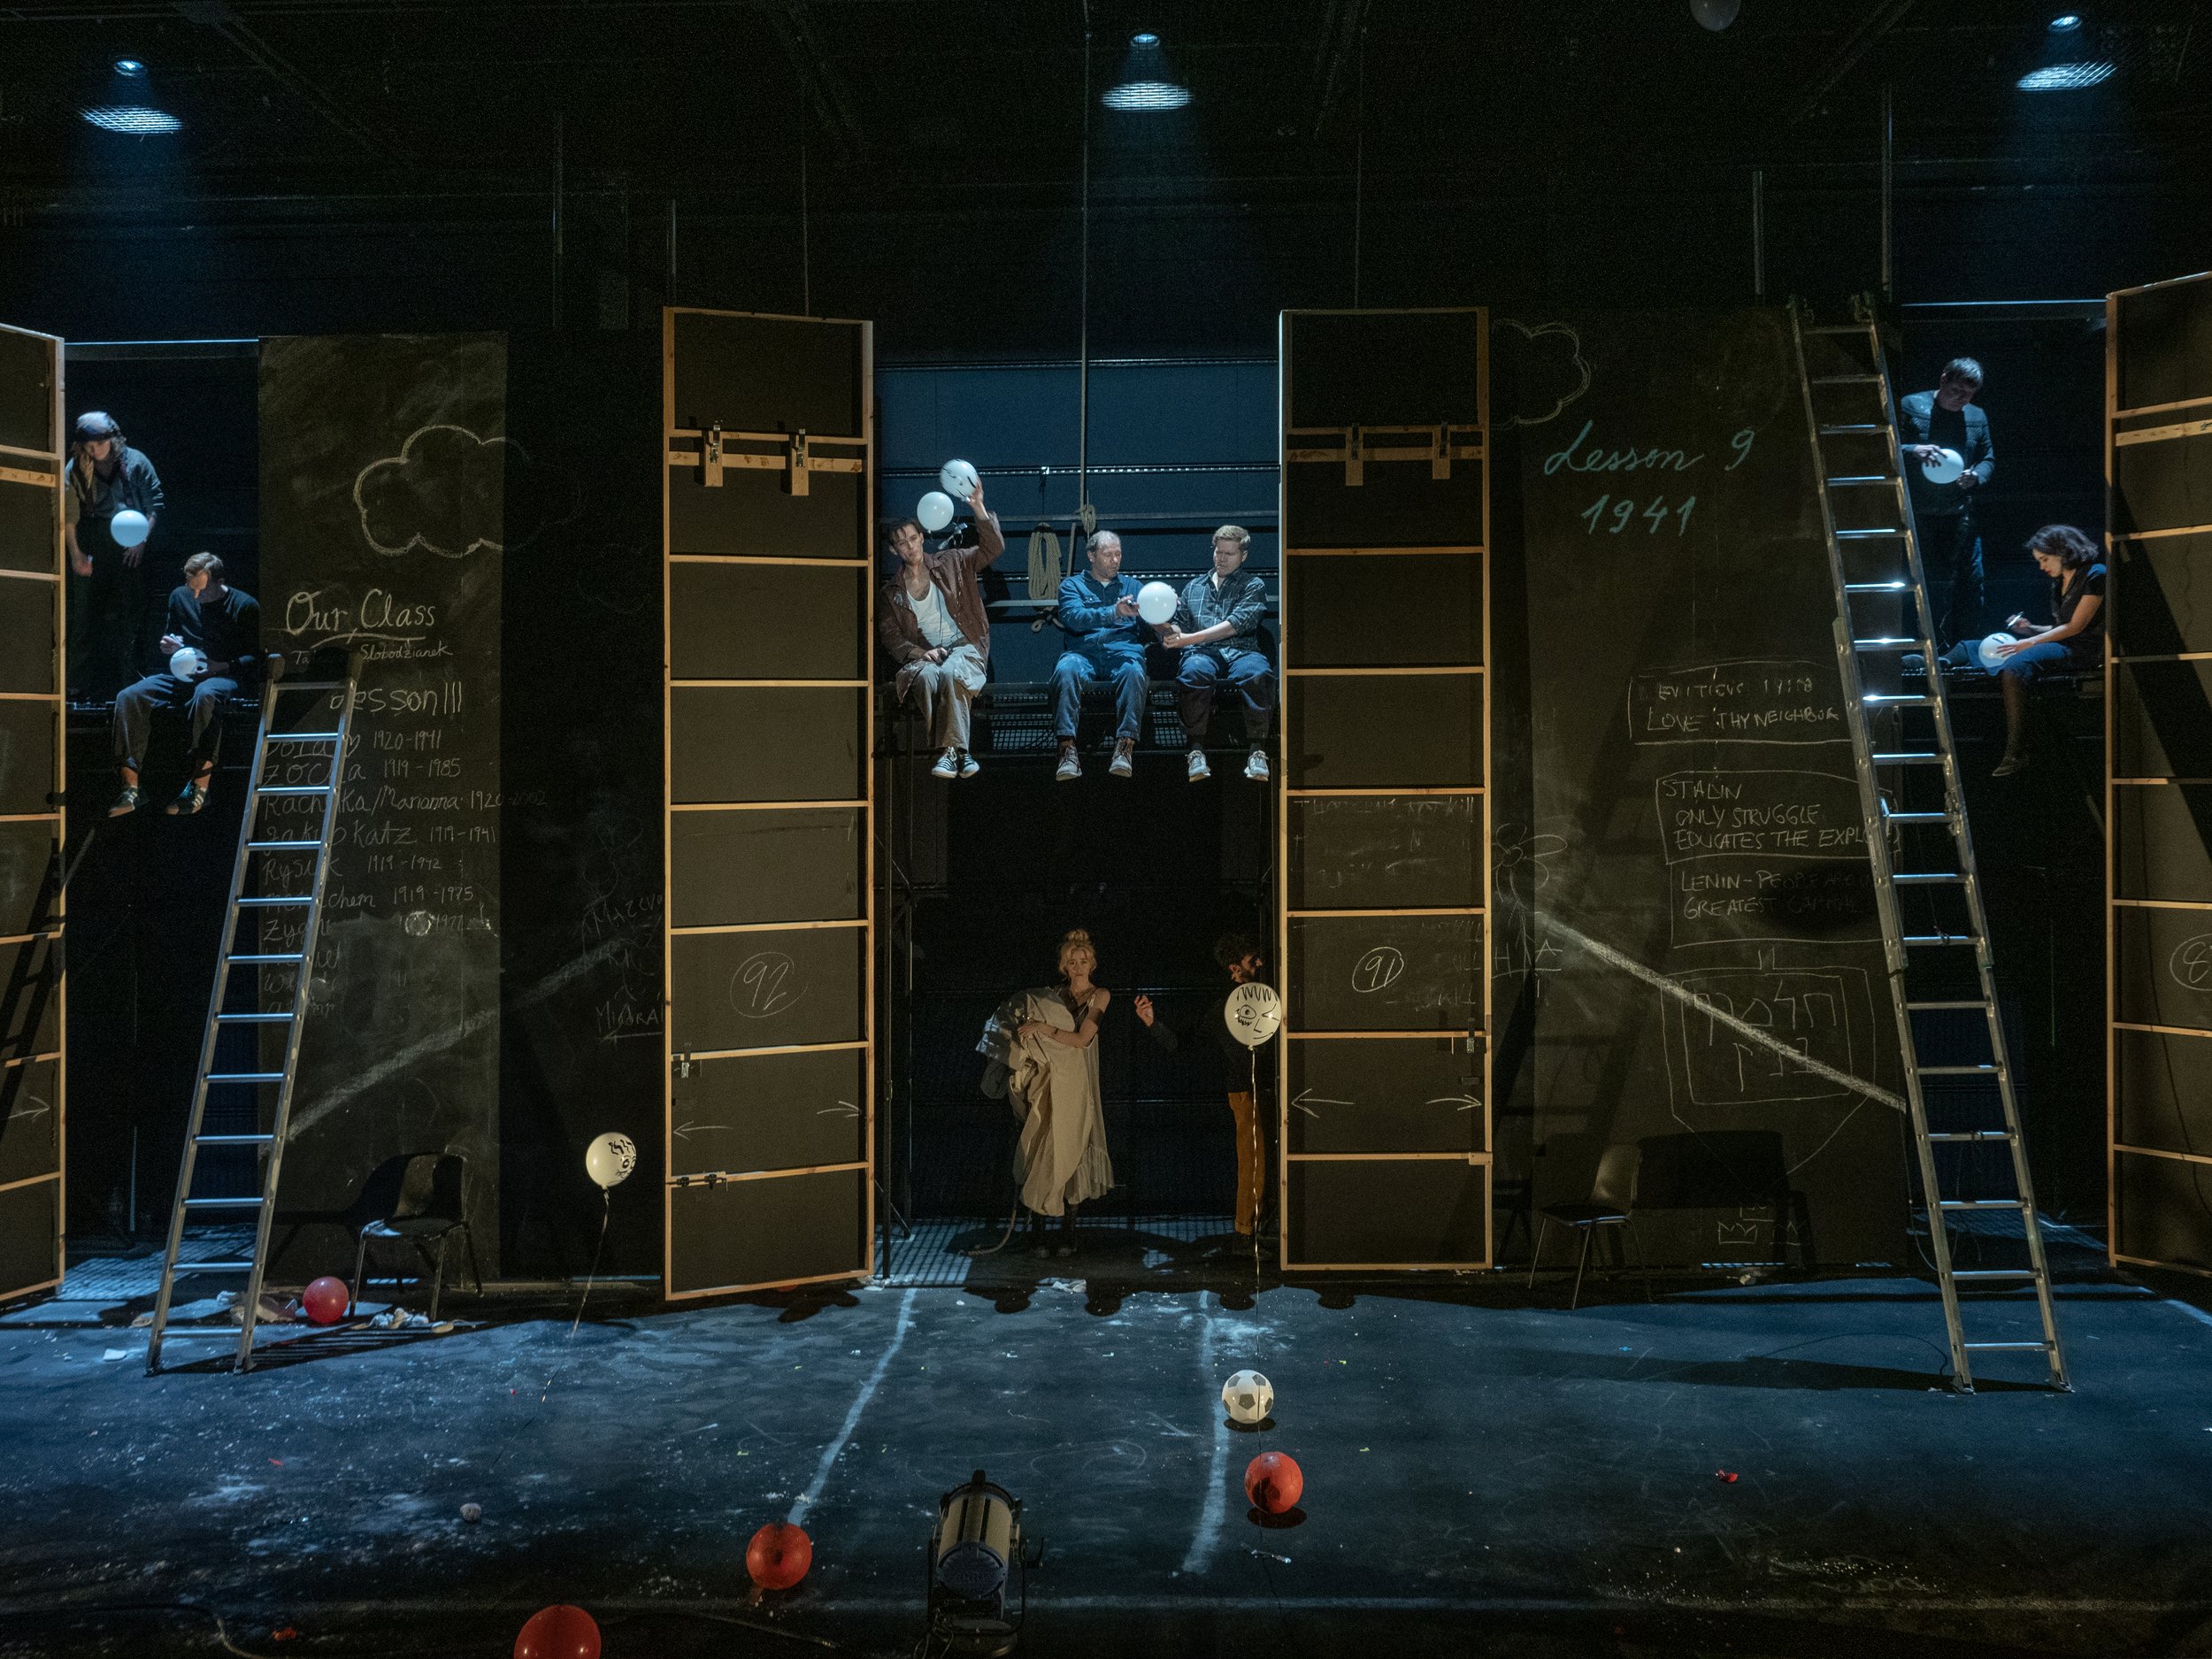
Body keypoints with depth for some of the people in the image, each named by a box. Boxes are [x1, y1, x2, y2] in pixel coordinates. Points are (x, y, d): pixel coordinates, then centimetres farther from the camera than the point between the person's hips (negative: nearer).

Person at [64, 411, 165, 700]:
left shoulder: (134, 461, 0)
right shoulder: (77, 468, 1)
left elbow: (156, 502, 4)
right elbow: (68, 515, 1)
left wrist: (142, 539, -4)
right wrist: (76, 554, -4)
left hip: (129, 548, 0)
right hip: (91, 552, 1)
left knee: (130, 613, 1)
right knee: (87, 612, 3)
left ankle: (128, 678, 9)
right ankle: (83, 683, 9)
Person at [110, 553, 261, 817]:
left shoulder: (244, 606, -2)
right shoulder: (180, 597, 14)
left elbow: (255, 659, -6)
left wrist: (219, 666, -21)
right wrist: (169, 646, 1)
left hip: (222, 677, -5)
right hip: (181, 675, 5)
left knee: (205, 695, -42)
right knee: (129, 697, -21)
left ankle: (199, 787, -41)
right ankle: (130, 789, -24)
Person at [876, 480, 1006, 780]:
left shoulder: (949, 563, 11)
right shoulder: (890, 594, 14)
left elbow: (993, 548, 0)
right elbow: (890, 637, 10)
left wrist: (978, 508, -16)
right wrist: (920, 653, -11)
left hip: (963, 647, -1)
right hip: (923, 655, 1)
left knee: (950, 673, -37)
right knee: (927, 676, -36)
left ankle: (948, 751, -40)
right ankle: (958, 754, -41)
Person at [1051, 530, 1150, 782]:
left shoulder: (1131, 586, 26)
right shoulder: (1073, 585, 19)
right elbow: (1073, 618, -3)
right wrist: (1113, 613, -17)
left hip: (1124, 649, 1)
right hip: (1084, 650, -1)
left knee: (1133, 671, -35)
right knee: (1066, 670, -35)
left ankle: (1125, 747, -43)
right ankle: (1067, 750, -42)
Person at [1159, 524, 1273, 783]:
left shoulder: (1253, 586, 15)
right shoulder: (1193, 587, 29)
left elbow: (1237, 623, -3)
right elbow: (1180, 626, 27)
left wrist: (1189, 638, -11)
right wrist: (1168, 628, -1)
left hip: (1241, 651, -2)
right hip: (1203, 653, 2)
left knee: (1258, 673, -39)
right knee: (1194, 672, -38)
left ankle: (1257, 752, -36)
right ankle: (1197, 750, -35)